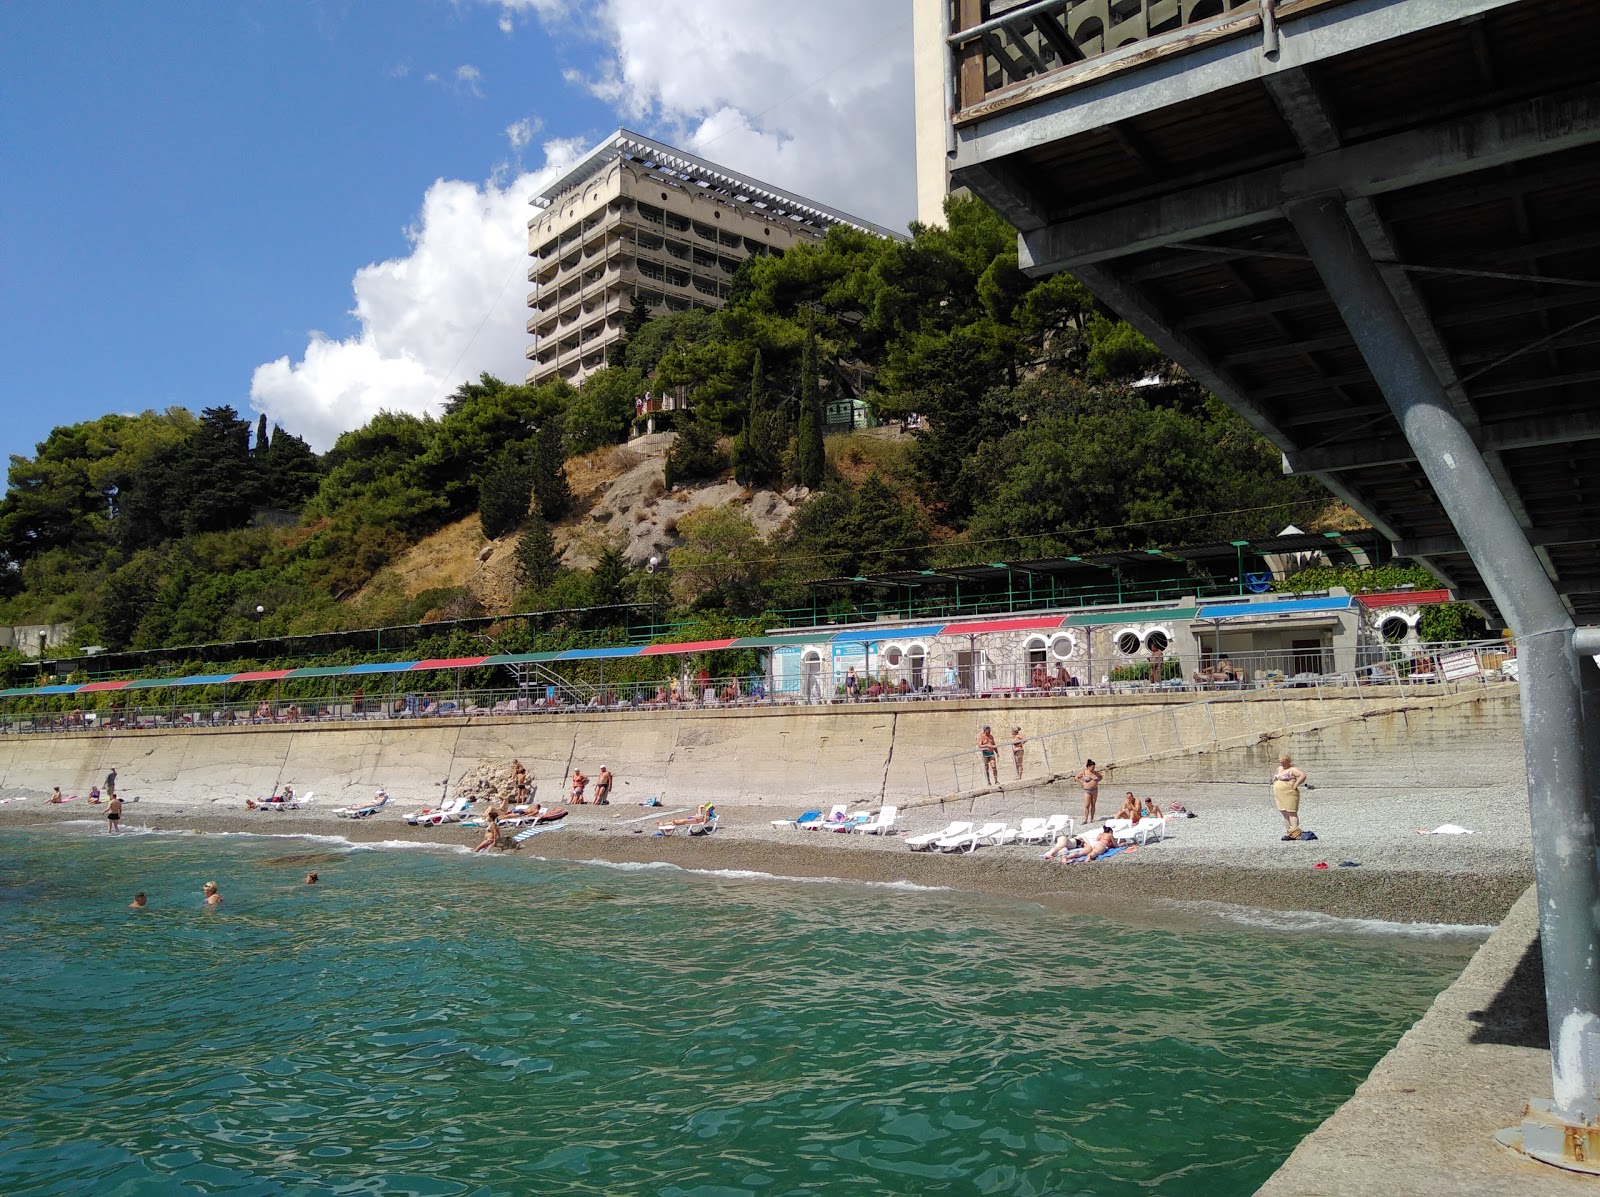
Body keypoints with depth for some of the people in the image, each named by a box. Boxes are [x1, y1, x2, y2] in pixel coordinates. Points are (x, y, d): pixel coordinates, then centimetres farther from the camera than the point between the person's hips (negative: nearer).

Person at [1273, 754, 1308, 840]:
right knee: (1285, 814, 9)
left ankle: (1295, 834, -12)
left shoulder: (1292, 770, -10)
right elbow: (1275, 778, 35)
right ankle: (1288, 833, 13)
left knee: (1292, 813, -10)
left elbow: (1303, 775, -25)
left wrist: (1295, 785, -21)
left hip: (1289, 795, -9)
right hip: (1280, 796, 9)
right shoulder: (1279, 769, 17)